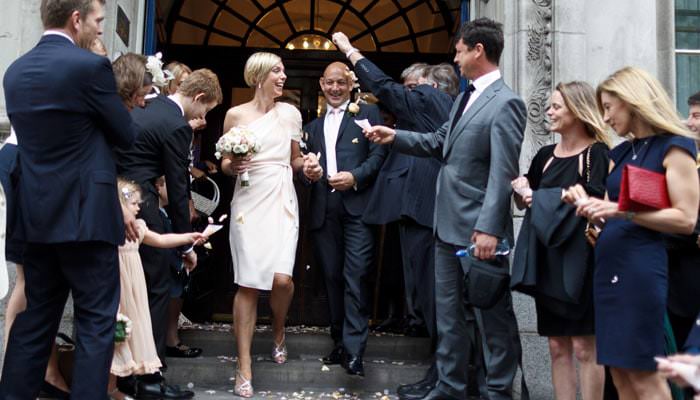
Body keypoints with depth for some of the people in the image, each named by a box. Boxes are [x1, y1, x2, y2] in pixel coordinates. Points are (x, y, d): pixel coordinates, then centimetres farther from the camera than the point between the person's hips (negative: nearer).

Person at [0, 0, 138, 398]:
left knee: (34, 319, 15)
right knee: (97, 321, 3)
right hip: (85, 215, -7)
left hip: (36, 215, 7)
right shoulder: (90, 66, -13)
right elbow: (126, 135, -4)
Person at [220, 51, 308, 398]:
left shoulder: (290, 113, 9)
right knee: (247, 283, -5)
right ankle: (244, 367, 3)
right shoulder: (236, 115, 5)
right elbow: (225, 164, 10)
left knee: (281, 278, -14)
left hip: (281, 200, 1)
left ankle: (278, 331, 21)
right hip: (248, 201, -1)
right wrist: (233, 166, -12)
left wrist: (308, 165, -4)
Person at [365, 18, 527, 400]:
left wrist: (489, 229, -24)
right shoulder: (465, 97, 15)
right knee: (448, 313, 15)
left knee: (492, 314, 4)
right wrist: (394, 136, 12)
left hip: (478, 228, -9)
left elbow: (502, 172, -20)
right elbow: (439, 142, 22)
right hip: (448, 225, 9)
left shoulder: (505, 103, -14)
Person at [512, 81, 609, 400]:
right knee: (557, 347, 8)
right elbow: (522, 202, 21)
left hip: (580, 260, -6)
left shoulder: (597, 154, -6)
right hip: (547, 258, 6)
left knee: (584, 347, -2)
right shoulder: (546, 155, 12)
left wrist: (540, 197, -13)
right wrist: (520, 189, -2)